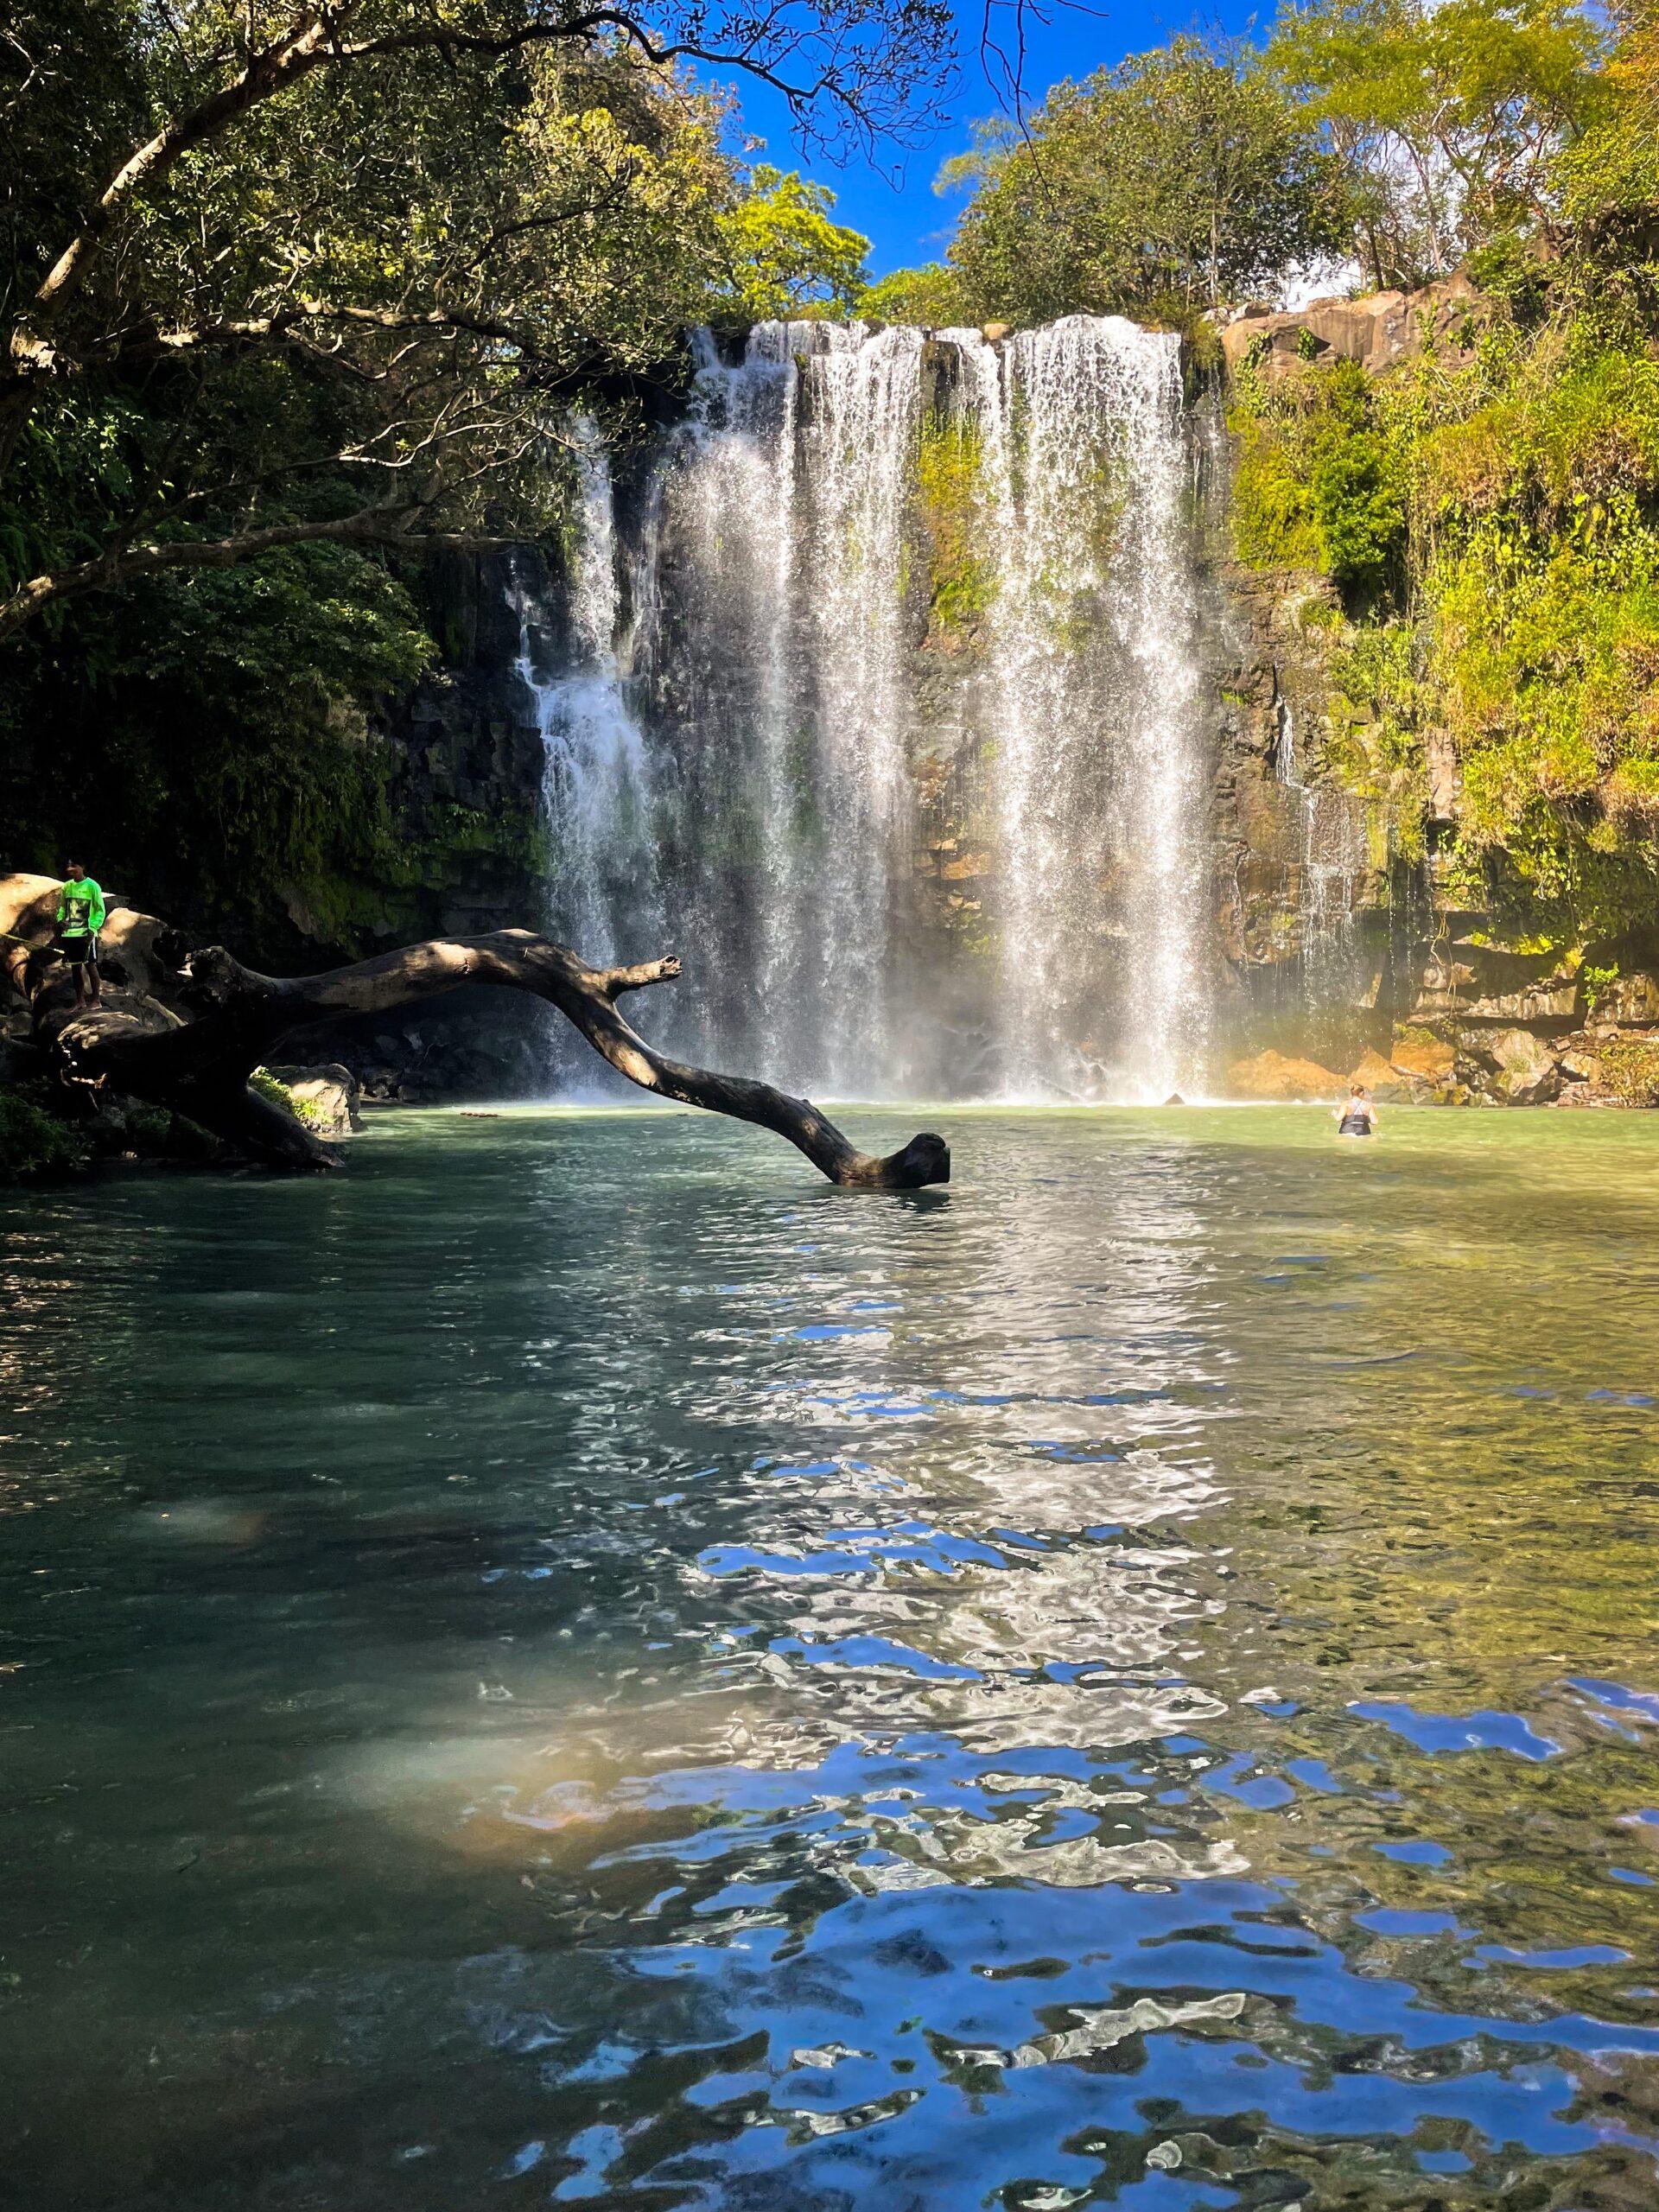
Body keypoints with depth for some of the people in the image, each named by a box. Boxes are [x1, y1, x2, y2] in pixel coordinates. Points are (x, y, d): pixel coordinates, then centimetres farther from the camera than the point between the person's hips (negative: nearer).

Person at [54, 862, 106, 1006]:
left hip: (86, 933, -5)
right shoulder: (66, 886, 9)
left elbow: (100, 910, -5)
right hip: (69, 933, 5)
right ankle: (80, 1000, 17)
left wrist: (93, 928, -15)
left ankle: (95, 999, 2)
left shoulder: (92, 886, -6)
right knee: (76, 967, 10)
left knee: (90, 965, -4)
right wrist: (60, 920, 1)